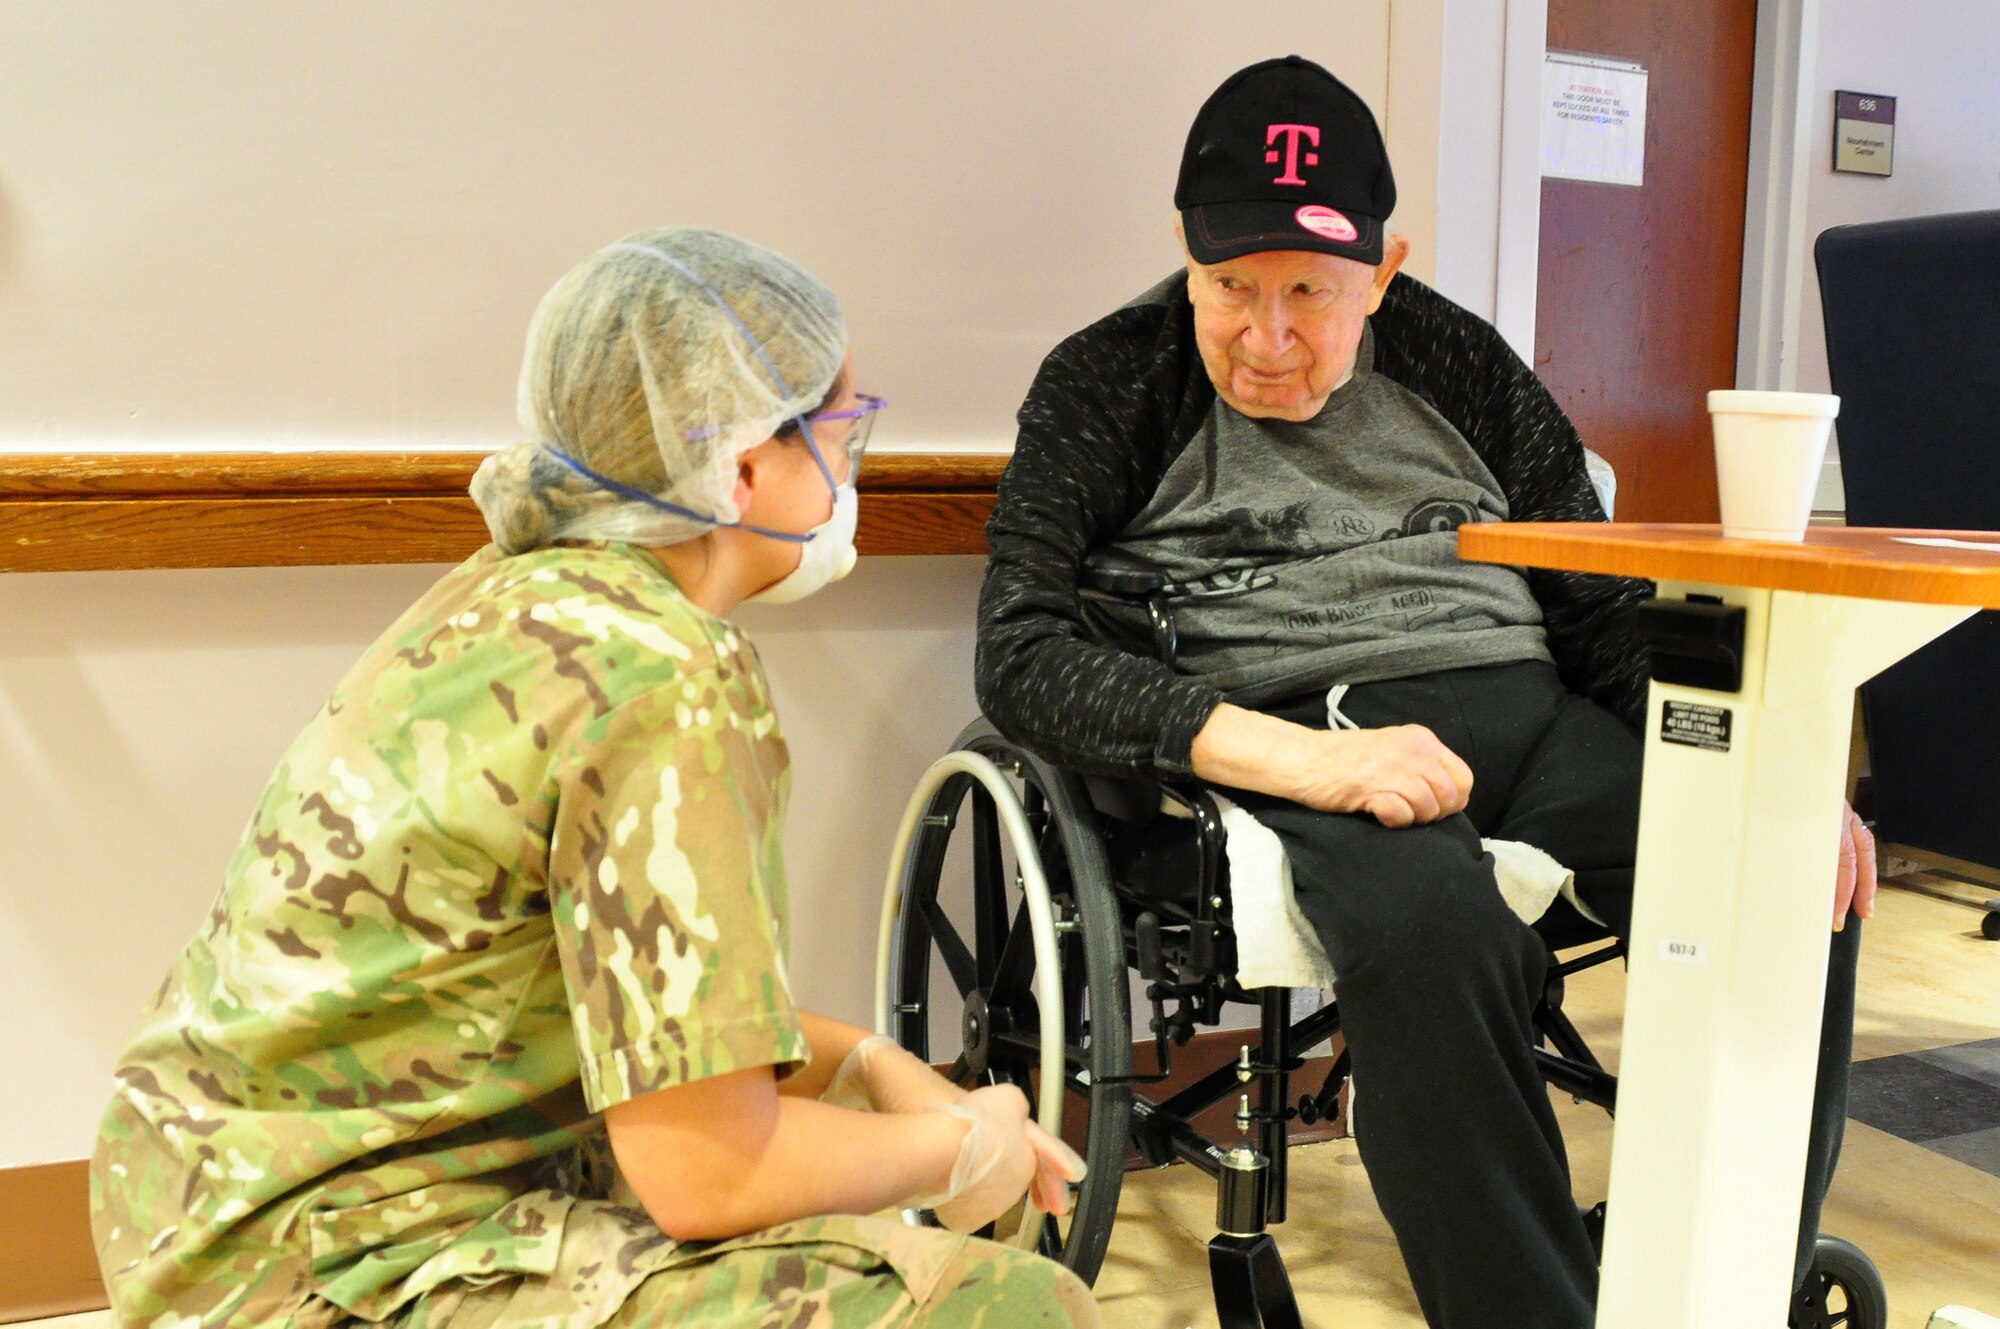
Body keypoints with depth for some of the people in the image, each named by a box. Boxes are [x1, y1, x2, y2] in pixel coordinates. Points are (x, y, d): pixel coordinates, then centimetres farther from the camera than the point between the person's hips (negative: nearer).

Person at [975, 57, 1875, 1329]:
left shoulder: (1458, 362, 16)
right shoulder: (1111, 384, 5)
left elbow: (1605, 611, 18)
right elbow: (1022, 654, -8)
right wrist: (1296, 758, -20)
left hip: (1523, 707, 5)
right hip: (1293, 728, -4)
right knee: (1435, 929, -36)